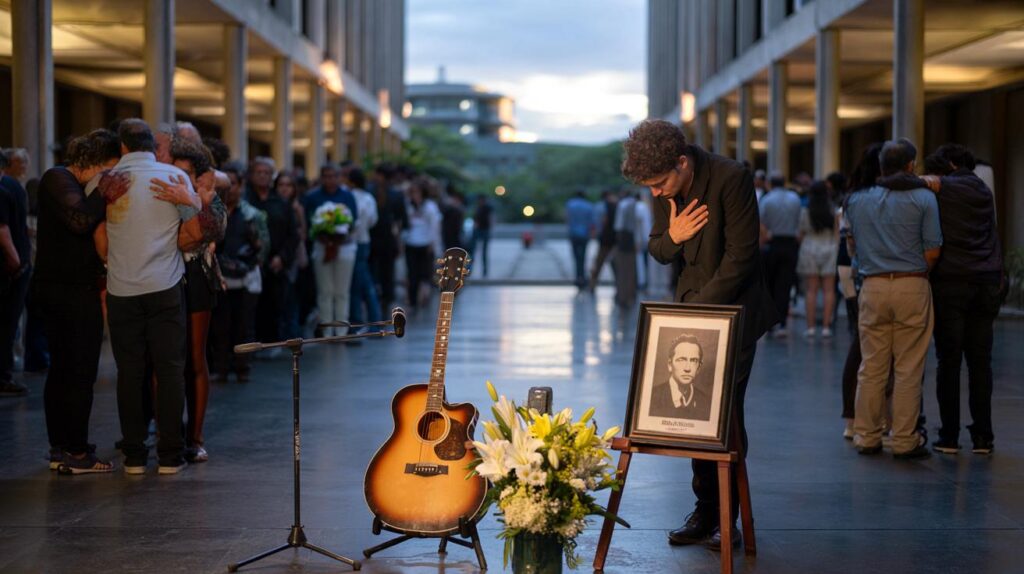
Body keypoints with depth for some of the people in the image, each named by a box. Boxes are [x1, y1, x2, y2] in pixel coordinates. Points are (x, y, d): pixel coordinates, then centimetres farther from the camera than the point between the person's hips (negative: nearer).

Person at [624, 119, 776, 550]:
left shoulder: (731, 178, -19)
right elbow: (658, 251, 11)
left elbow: (740, 255, -18)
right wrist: (672, 238, -13)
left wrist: (701, 307, -17)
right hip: (690, 307, 6)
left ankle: (727, 517, 5)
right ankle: (705, 511, 12)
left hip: (732, 309, -6)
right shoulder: (663, 188, 1)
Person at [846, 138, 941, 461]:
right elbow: (932, 252, -5)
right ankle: (904, 440, 3)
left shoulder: (857, 200, 8)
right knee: (908, 368, 1)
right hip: (912, 287, -3)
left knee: (871, 366, 8)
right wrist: (919, 273, 12)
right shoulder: (923, 198, -2)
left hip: (873, 287, 3)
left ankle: (867, 436, 12)